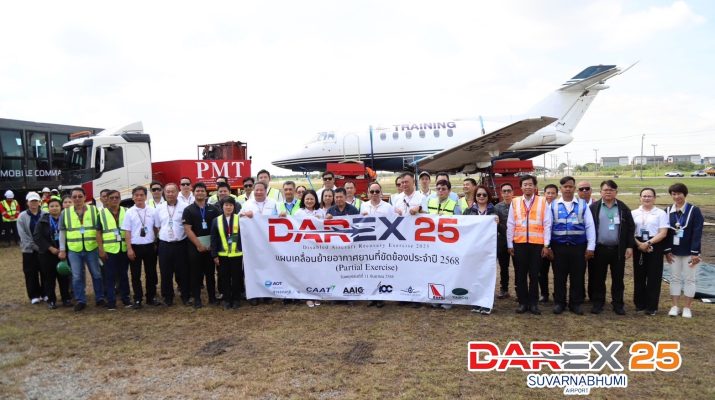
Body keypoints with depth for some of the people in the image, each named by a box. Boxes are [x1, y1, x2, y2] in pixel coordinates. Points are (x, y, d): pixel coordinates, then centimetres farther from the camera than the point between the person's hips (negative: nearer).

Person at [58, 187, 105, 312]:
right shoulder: (65, 212, 3)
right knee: (77, 277, 6)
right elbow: (62, 232, 7)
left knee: (96, 274, 7)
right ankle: (80, 301, 17)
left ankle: (100, 298, 20)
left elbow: (99, 229, 4)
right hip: (73, 250, 1)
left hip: (92, 248, -1)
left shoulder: (94, 210, 1)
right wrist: (62, 250, 3)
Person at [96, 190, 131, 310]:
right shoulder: (101, 213, 2)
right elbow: (98, 232, 1)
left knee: (124, 275, 10)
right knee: (110, 276, 2)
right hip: (109, 250, -2)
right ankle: (111, 301, 9)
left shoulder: (126, 212, 6)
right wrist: (101, 249, -7)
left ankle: (125, 298, 20)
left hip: (124, 249, 2)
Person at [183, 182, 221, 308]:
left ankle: (212, 297, 19)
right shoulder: (188, 210, -2)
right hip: (195, 246, -2)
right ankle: (197, 299, 13)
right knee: (196, 274, 3)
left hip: (210, 246, 2)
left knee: (211, 272, 9)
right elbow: (187, 230, -8)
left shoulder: (212, 209, 6)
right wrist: (199, 245, -12)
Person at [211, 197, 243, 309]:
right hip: (222, 255, 1)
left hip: (237, 255, -1)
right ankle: (226, 300, 20)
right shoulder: (216, 220, 2)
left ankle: (236, 299, 20)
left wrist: (245, 253, -2)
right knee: (225, 279, 9)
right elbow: (214, 239, 3)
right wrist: (214, 255, -1)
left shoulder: (240, 219, -2)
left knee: (237, 278, 7)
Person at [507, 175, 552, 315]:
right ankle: (523, 302, 16)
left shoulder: (542, 202, 1)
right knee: (520, 275, 6)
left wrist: (546, 245, -4)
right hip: (519, 243, 1)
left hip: (537, 244, -1)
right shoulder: (515, 202, 5)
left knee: (534, 275, 5)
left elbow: (547, 225, 0)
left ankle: (533, 303, 16)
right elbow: (510, 225, 6)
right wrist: (510, 245, 3)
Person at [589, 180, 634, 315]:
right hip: (599, 249, -1)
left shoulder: (623, 208, 6)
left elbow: (630, 228, 6)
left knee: (618, 278, 8)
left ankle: (618, 304, 18)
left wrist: (629, 246, 0)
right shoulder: (593, 207, 2)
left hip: (618, 249, 1)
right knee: (598, 278, 6)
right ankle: (597, 303, 16)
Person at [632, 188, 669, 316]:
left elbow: (663, 233, -6)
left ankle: (652, 306, 11)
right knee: (639, 275, 7)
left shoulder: (661, 213, 0)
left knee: (654, 276, 2)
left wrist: (648, 243, -15)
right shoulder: (634, 213, 8)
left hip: (655, 246, -2)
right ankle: (639, 304, 18)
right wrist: (639, 244, -11)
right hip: (638, 246, 2)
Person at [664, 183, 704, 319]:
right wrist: (667, 251, -3)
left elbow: (697, 233, -12)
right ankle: (675, 306, 15)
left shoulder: (694, 210, -9)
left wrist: (695, 253, -15)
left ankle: (687, 308, 14)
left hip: (689, 252, -3)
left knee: (689, 279, 5)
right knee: (675, 279, 8)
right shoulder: (668, 211, 1)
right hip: (674, 252, 3)